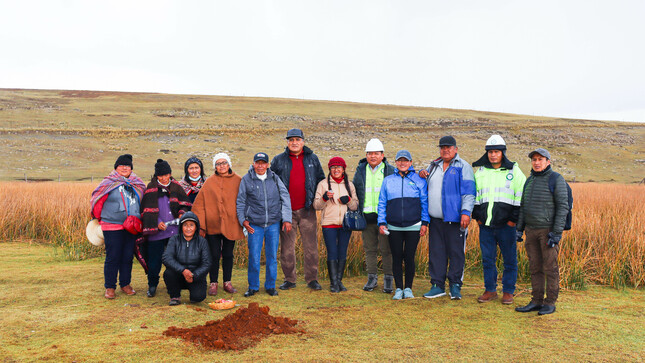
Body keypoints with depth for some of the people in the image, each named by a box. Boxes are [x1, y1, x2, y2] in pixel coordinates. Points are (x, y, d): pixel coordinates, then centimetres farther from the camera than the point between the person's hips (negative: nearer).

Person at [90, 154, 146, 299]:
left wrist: (137, 219, 15)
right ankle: (110, 287, 10)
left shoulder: (137, 185, 10)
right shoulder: (109, 183, -3)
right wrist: (100, 218, 12)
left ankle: (125, 284, 23)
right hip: (112, 227, -4)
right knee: (112, 257, -2)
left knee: (128, 257, 9)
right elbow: (96, 200, 3)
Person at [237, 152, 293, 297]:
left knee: (272, 256, 7)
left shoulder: (275, 178, 5)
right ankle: (253, 286, 17)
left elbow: (285, 198, 7)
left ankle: (270, 286, 22)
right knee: (254, 258, -1)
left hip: (273, 224, 1)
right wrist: (243, 220, 1)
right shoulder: (246, 180, 2)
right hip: (254, 225, -1)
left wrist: (287, 219, 2)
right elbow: (240, 202, 10)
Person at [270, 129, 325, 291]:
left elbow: (321, 180, 16)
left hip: (307, 210, 0)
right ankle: (289, 279, 16)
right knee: (287, 247, 5)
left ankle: (312, 279, 13)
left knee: (311, 246, 2)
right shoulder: (278, 160, 6)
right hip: (286, 210, 0)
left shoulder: (313, 159, 9)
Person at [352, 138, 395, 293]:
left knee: (386, 249, 1)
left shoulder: (390, 171, 1)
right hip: (366, 217, 3)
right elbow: (354, 192, 17)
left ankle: (388, 279, 13)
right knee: (369, 249, 9)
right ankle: (372, 278, 20)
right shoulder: (360, 171, 10)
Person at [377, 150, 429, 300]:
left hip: (413, 226, -1)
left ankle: (408, 288, 15)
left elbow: (425, 202, 6)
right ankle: (399, 289, 15)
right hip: (394, 227, 2)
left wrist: (425, 223, 0)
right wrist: (381, 222, 4)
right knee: (397, 258, 4)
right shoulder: (388, 180, 10)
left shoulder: (419, 180, 6)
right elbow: (382, 203, 12)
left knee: (409, 258, 1)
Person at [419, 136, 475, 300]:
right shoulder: (434, 166, 18)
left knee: (456, 253, 1)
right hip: (435, 219, 5)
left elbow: (468, 192, -7)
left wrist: (466, 212, -18)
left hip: (455, 219, -5)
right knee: (436, 252, 7)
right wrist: (421, 174, 9)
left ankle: (455, 286, 12)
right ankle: (438, 286, 15)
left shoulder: (463, 167, 0)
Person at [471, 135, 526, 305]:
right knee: (487, 259, 8)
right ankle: (490, 290, 20)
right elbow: (474, 195, 17)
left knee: (510, 259, 5)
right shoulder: (480, 171, 10)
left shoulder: (514, 171, 1)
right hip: (485, 224, 3)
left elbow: (522, 195, -1)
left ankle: (508, 292, 17)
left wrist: (515, 219, -6)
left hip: (506, 224, -3)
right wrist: (477, 216, 9)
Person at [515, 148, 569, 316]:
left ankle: (550, 303, 9)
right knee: (535, 267, 9)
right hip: (532, 231, 6)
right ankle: (536, 301, 16)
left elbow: (563, 207, -12)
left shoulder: (556, 179, -8)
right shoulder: (530, 180, 13)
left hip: (549, 230, -6)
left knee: (550, 268, 0)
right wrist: (519, 229, 11)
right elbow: (523, 206, 17)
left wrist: (557, 233, -18)